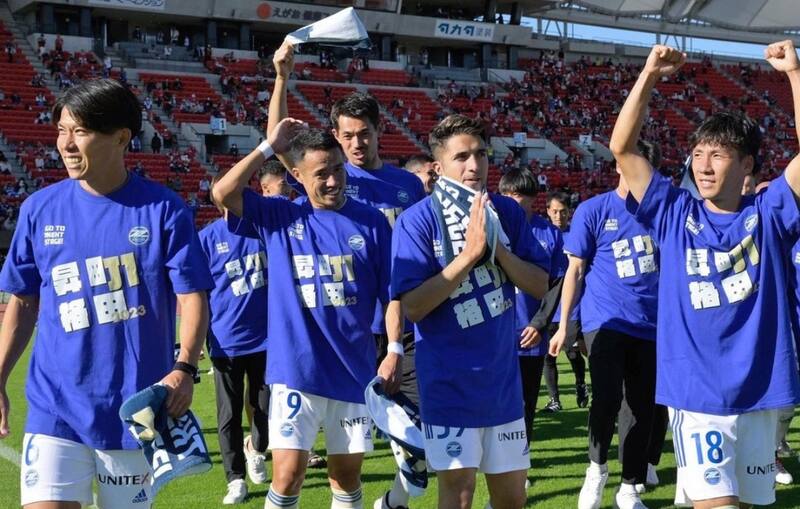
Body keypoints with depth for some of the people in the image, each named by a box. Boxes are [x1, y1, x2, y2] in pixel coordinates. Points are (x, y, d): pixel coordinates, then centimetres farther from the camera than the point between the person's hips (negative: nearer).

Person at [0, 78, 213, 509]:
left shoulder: (163, 209, -5)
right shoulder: (40, 209, 2)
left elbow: (191, 295, -6)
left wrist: (184, 367, -21)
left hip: (136, 407, -1)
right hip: (55, 407, 1)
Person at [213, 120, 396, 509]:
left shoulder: (371, 222, 1)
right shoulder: (278, 216, 1)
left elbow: (392, 294, 3)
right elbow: (223, 192, -13)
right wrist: (269, 147, -10)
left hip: (354, 370, 1)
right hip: (296, 370, -1)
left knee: (346, 475, 11)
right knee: (288, 474, -6)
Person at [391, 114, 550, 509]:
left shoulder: (507, 213, 2)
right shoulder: (417, 221, -12)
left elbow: (540, 286, 0)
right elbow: (413, 306, -18)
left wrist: (497, 248, -15)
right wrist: (469, 253, -24)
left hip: (503, 378, 5)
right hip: (449, 383, -5)